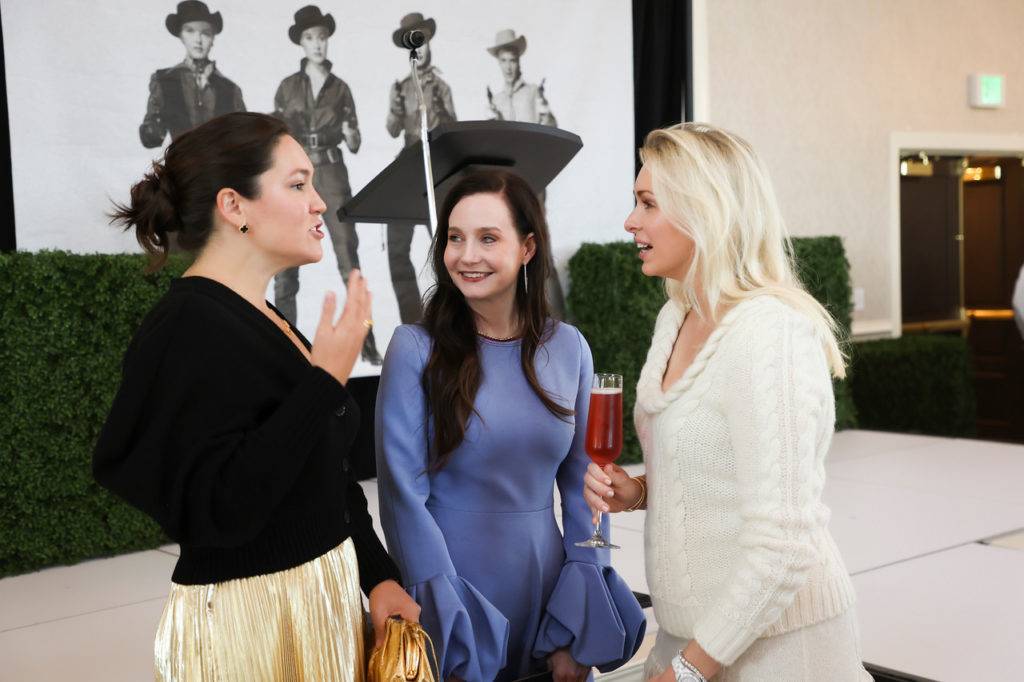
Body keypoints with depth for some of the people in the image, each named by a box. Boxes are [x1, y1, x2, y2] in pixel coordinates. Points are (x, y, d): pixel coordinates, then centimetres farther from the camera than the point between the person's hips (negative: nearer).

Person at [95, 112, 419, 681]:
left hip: (326, 603, 8)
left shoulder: (268, 323, 8)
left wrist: (378, 574, 4)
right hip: (245, 624, -8)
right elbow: (222, 508, -28)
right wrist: (326, 381, -25)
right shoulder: (189, 327, -18)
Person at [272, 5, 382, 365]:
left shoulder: (340, 89, 10)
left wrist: (351, 136, -12)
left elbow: (354, 145, 8)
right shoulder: (288, 87, 9)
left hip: (332, 176, 0)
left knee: (349, 256, -7)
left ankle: (366, 340, -3)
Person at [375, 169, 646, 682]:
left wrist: (578, 634, -3)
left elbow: (583, 492, 2)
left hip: (547, 595, 3)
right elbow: (403, 496, -12)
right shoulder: (416, 348, -9)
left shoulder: (568, 349, 0)